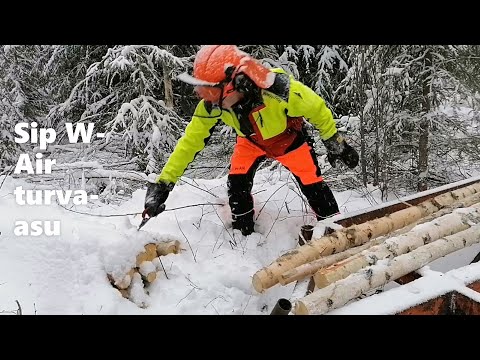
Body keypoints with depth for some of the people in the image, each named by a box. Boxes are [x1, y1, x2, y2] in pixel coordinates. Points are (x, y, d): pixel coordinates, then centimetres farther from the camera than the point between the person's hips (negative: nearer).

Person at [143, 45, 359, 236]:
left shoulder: (278, 88, -43)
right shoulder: (211, 105, -30)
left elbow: (317, 109, -25)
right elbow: (190, 141, -20)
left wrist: (336, 144, -13)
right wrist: (163, 182, -25)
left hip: (288, 139, -3)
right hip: (251, 141, 3)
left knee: (312, 185, -7)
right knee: (237, 184, -10)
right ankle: (242, 235, 13)